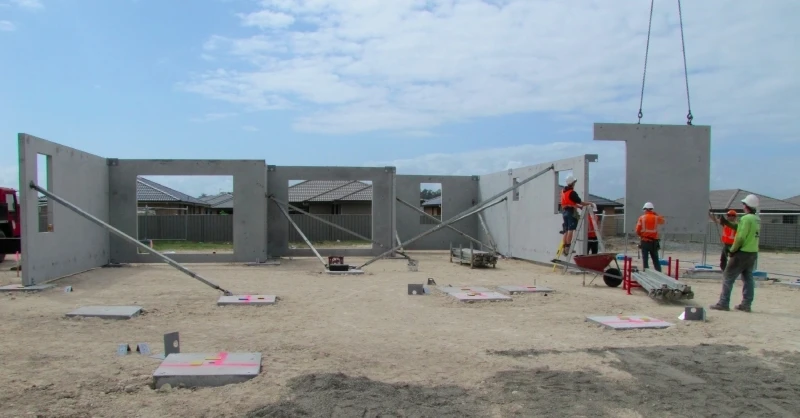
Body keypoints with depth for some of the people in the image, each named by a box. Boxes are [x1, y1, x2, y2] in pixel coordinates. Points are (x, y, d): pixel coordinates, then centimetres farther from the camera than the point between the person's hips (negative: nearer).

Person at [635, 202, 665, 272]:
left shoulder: (642, 218, -5)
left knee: (645, 259, 3)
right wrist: (656, 214, 20)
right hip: (654, 242, 2)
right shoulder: (656, 217, -1)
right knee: (656, 260, 11)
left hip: (644, 241, -2)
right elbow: (662, 221, 23)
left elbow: (637, 230, -6)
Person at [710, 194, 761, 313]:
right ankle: (746, 304, 17)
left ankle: (723, 303, -2)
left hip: (742, 253, -9)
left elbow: (740, 237, -20)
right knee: (748, 278, 13)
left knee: (728, 277, -2)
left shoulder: (746, 218, -16)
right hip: (753, 253, 9)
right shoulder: (757, 219, 10)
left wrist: (732, 250, -10)